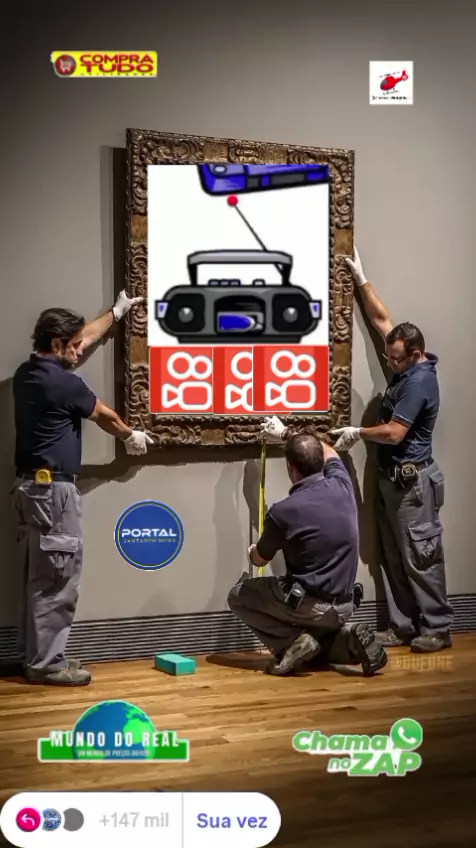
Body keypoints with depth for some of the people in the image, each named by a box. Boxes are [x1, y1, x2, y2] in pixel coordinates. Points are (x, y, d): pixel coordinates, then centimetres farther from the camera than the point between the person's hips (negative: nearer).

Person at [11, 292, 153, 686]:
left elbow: (83, 338, 24)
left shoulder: (27, 372, 10)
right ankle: (46, 663, 3)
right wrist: (131, 436, 21)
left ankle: (34, 655, 21)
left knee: (39, 576, 14)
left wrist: (117, 312, 34)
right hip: (53, 488, -10)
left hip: (30, 484, 10)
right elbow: (105, 416, 1)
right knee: (57, 578, -3)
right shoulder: (63, 382, -17)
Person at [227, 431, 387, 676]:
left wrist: (251, 552, 27)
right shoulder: (341, 484, -5)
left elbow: (259, 559, 2)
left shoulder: (283, 511, -18)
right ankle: (345, 641, 3)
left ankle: (292, 643, -2)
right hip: (344, 606, 6)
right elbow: (329, 453, 23)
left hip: (308, 604, -6)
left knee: (238, 596, 15)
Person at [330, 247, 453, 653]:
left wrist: (357, 433, -7)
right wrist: (362, 279, 18)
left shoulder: (420, 379, -19)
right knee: (395, 558, 9)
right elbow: (382, 319, 18)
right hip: (392, 478, 10)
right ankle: (404, 626, 14)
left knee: (421, 557, -3)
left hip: (413, 481, -10)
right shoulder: (406, 365, 7)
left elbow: (394, 433, -22)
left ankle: (438, 628, 6)